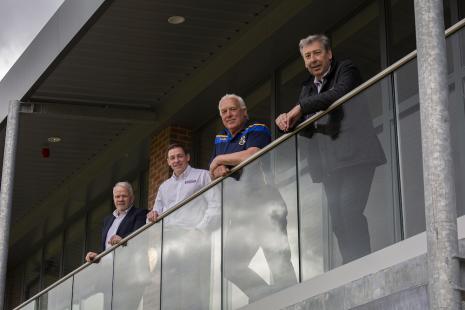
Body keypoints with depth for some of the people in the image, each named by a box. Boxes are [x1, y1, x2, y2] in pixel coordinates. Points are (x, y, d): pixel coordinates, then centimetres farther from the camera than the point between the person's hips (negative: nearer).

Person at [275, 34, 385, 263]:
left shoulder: (346, 70, 4)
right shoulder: (307, 88, 22)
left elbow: (340, 93, -18)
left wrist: (301, 107, -18)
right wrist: (288, 120, -7)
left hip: (355, 155, -6)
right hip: (330, 163, 7)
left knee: (349, 210, -18)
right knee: (338, 218, 3)